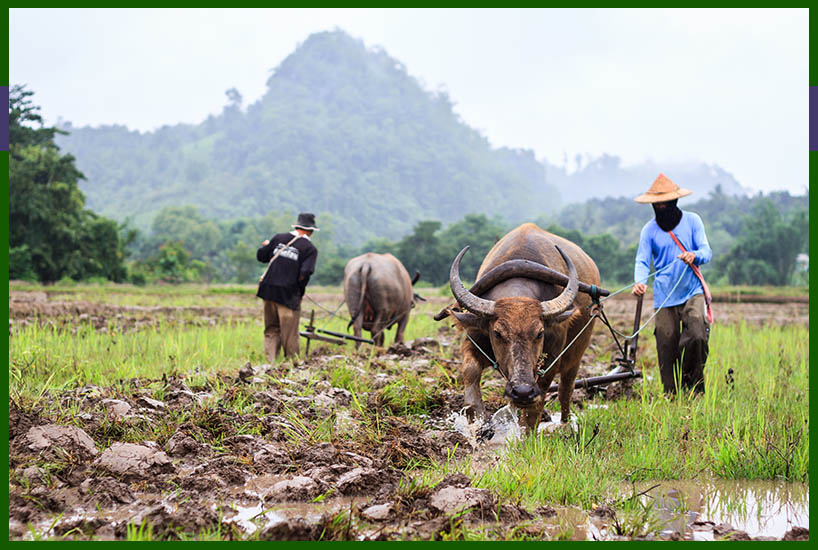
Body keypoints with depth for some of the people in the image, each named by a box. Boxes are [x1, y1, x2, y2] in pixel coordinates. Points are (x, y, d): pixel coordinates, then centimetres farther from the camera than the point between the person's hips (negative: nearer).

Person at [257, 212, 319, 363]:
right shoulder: (310, 248, -4)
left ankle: (270, 363, 10)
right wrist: (300, 291, 1)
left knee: (271, 330, 15)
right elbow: (305, 273, -15)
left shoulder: (279, 238, 7)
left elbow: (261, 256, 13)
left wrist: (266, 246, 34)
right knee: (290, 334, 5)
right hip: (289, 294, -4)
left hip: (268, 289, 4)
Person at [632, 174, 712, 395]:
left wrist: (695, 256, -26)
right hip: (664, 297, 1)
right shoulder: (649, 229, 5)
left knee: (697, 337, -21)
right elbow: (642, 261, -2)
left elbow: (707, 252, -1)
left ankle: (694, 386, 1)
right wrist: (640, 282, -24)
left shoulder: (692, 221, 4)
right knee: (667, 348, 0)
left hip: (693, 292, -1)